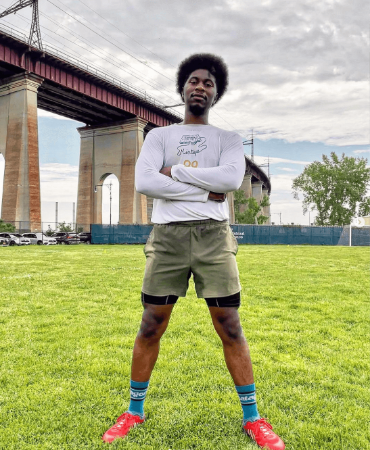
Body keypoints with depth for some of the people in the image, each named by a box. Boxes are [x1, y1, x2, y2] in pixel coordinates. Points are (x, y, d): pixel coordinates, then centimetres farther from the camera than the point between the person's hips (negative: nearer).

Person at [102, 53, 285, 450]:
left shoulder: (228, 139, 13)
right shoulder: (159, 135, 13)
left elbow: (232, 178, -10)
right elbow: (144, 182, -6)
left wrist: (176, 170, -6)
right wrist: (206, 192, -8)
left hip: (213, 237, 0)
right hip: (167, 236, 1)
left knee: (230, 328, 2)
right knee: (151, 327, 6)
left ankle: (252, 417, 18)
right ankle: (135, 411, 25)